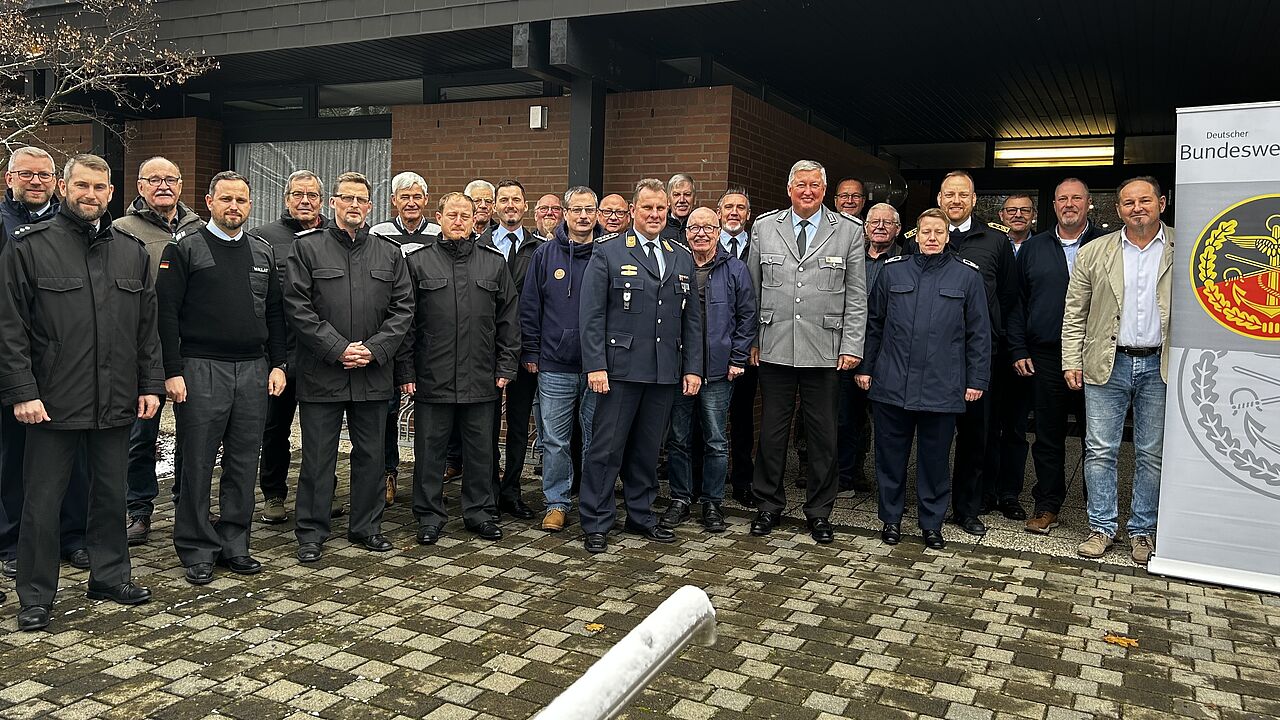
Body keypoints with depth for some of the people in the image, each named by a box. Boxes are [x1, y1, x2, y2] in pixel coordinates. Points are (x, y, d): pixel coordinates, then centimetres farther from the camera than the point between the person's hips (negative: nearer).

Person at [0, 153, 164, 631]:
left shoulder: (132, 252, 10)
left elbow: (148, 327, 12)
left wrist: (150, 384, 7)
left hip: (116, 401, 4)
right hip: (53, 401, -3)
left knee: (111, 494, 14)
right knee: (43, 501, 5)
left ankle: (110, 575, 30)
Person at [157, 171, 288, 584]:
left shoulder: (263, 252, 13)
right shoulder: (185, 249, -1)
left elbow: (275, 313, 15)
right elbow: (166, 314, -6)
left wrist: (277, 364, 7)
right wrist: (173, 372, -11)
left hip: (254, 371, 4)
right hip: (201, 370, -4)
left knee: (244, 464, 9)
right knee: (198, 465, 1)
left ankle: (234, 544, 20)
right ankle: (197, 550, 13)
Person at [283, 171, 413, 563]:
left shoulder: (390, 253, 9)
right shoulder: (307, 248, 0)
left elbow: (403, 308, 5)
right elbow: (298, 307, -7)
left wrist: (374, 349, -8)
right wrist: (338, 349, -13)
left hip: (373, 374, 3)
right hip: (321, 373, -3)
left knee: (370, 454, 11)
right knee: (318, 456, 5)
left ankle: (367, 527, 25)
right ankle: (311, 533, 17)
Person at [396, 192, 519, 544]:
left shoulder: (495, 261, 8)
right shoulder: (417, 261, 3)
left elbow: (508, 319, 9)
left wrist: (505, 366, 4)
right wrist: (405, 370, -3)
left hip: (481, 379, 2)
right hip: (431, 379, -1)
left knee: (481, 449, 10)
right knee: (429, 449, 7)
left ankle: (480, 512, 24)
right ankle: (430, 516, 20)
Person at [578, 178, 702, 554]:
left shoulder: (682, 258, 13)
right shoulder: (608, 252, -1)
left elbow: (691, 320, 13)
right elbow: (591, 315, -6)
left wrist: (693, 367, 6)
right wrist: (596, 365, -13)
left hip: (665, 373, 4)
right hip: (620, 368, -4)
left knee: (648, 449, 14)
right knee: (606, 448, 1)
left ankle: (641, 516, 27)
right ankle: (596, 524, 12)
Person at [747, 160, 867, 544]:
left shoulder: (849, 232, 3)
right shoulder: (763, 228, 6)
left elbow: (856, 296, 3)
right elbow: (752, 288, 9)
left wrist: (852, 347, -3)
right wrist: (752, 339, 5)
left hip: (825, 351, -1)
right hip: (775, 349, 1)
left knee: (823, 436, 7)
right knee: (772, 432, 8)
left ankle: (819, 512, 21)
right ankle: (769, 505, 24)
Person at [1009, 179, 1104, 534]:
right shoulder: (1033, 248, 11)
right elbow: (1017, 302, 10)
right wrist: (1019, 351, 3)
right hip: (1046, 358, 2)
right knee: (1048, 435, 8)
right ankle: (1047, 505, 19)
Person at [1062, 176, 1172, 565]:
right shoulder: (1094, 253, 5)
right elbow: (1075, 314, 6)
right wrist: (1072, 362, -1)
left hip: (1162, 367, 0)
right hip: (1107, 365, 1)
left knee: (1153, 454, 8)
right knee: (1100, 450, 2)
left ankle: (1143, 530, 20)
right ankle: (1102, 527, 13)